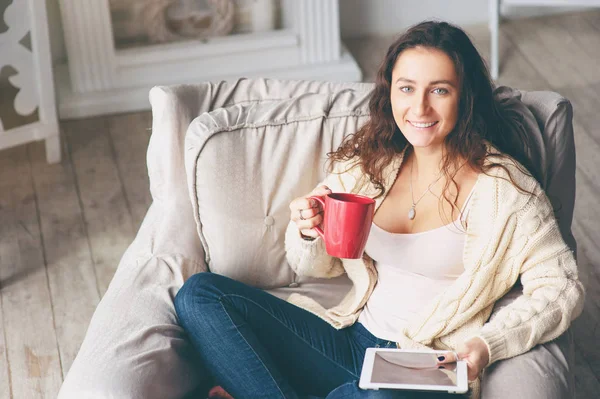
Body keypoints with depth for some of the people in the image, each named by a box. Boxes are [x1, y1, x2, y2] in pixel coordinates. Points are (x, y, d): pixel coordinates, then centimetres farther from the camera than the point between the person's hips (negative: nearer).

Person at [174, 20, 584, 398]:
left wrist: (487, 344, -24)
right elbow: (319, 266, 16)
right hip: (351, 341, 6)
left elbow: (562, 288, -9)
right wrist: (308, 233, -8)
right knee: (200, 293, -7)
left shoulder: (498, 184, -7)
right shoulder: (368, 161, 8)